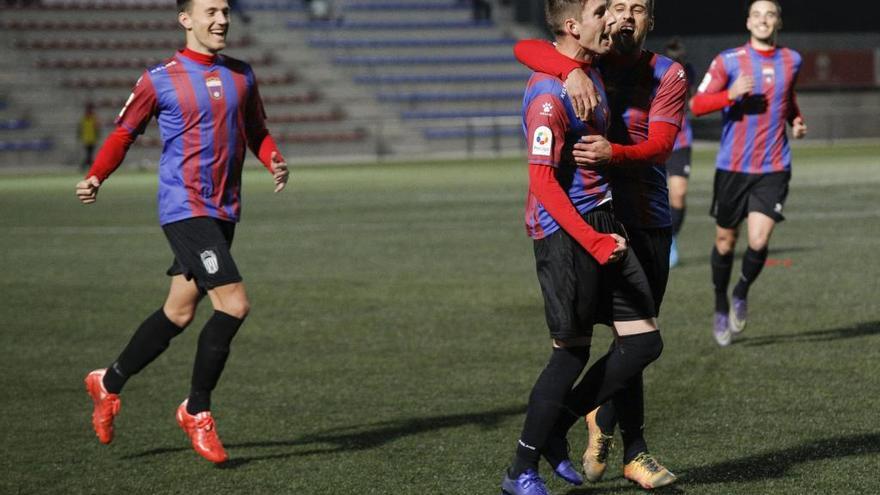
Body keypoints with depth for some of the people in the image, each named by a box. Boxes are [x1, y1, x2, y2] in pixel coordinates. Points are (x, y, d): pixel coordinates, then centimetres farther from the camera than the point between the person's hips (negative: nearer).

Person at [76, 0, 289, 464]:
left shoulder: (241, 76, 11)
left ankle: (108, 383, 32)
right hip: (184, 208, -7)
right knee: (234, 303, -16)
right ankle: (197, 411, 0)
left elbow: (256, 130, 20)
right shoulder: (160, 79, -5)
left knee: (179, 311, 12)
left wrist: (274, 161, 0)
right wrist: (95, 177, -9)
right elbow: (124, 131, 4)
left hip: (223, 211, 7)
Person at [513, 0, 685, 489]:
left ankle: (602, 421, 30)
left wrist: (614, 153, -32)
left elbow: (661, 145, -12)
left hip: (650, 219, 3)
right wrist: (571, 71, -35)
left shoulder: (669, 75, 2)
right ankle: (633, 449, 1)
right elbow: (526, 48, -17)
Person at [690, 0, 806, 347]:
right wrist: (731, 94, -23)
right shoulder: (728, 61, -4)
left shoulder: (791, 61, 7)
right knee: (725, 241, 9)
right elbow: (697, 105, -7)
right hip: (732, 167, -1)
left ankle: (742, 293, 18)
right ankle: (721, 307, 31)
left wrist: (797, 121, 7)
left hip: (773, 169, 1)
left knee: (759, 242, -12)